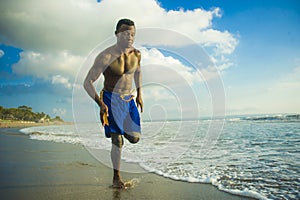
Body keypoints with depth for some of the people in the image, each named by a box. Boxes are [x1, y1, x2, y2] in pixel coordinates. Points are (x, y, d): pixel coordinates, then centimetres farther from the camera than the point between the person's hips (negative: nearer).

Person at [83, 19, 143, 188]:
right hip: (111, 100, -5)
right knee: (118, 141, -7)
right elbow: (88, 82, -18)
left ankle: (118, 128, 41)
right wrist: (101, 104, -29)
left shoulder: (136, 54, -4)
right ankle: (117, 177, 14)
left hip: (129, 99, 5)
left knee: (135, 138, 6)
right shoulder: (105, 57, -21)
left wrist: (139, 94, 15)